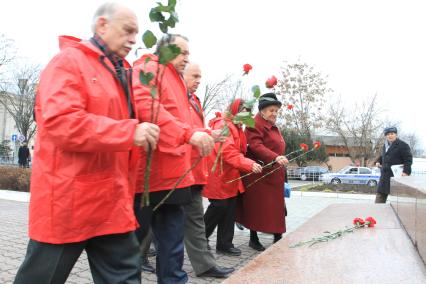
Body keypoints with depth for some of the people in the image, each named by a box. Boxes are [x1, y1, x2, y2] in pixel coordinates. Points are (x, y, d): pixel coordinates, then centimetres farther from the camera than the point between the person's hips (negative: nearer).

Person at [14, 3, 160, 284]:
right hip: (68, 198, -7)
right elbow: (61, 122, -23)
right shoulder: (68, 62, -9)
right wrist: (130, 132, -26)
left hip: (112, 200, 8)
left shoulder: (120, 72, 16)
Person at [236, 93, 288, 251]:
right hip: (259, 174, -9)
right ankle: (254, 239, 15)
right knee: (257, 207, 1)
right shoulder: (255, 124, -11)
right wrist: (275, 158, -34)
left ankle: (278, 238, 20)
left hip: (274, 175, 9)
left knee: (276, 207, 11)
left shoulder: (273, 127, 21)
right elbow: (256, 146, -24)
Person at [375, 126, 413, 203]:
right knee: (380, 194, 9)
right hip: (385, 175, 7)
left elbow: (408, 159, -11)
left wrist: (406, 171, -21)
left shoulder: (403, 145, -7)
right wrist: (378, 161, 10)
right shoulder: (385, 145, 16)